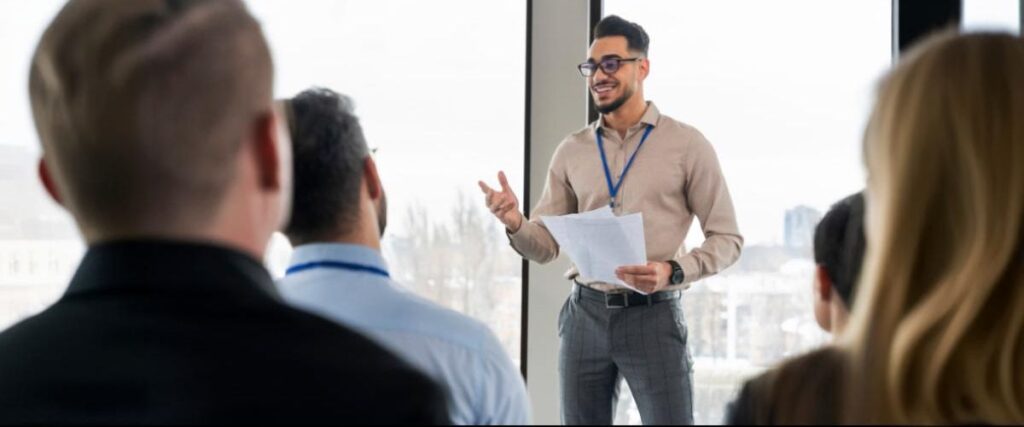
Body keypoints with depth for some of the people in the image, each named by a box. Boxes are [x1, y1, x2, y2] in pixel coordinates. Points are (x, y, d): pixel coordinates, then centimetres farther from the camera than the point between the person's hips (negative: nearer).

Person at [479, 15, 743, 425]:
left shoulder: (686, 144, -2)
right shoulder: (571, 151, 8)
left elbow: (727, 238, -2)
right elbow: (546, 245, 9)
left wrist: (673, 270, -19)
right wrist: (515, 224, -14)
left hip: (654, 316, -3)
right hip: (586, 314, 4)